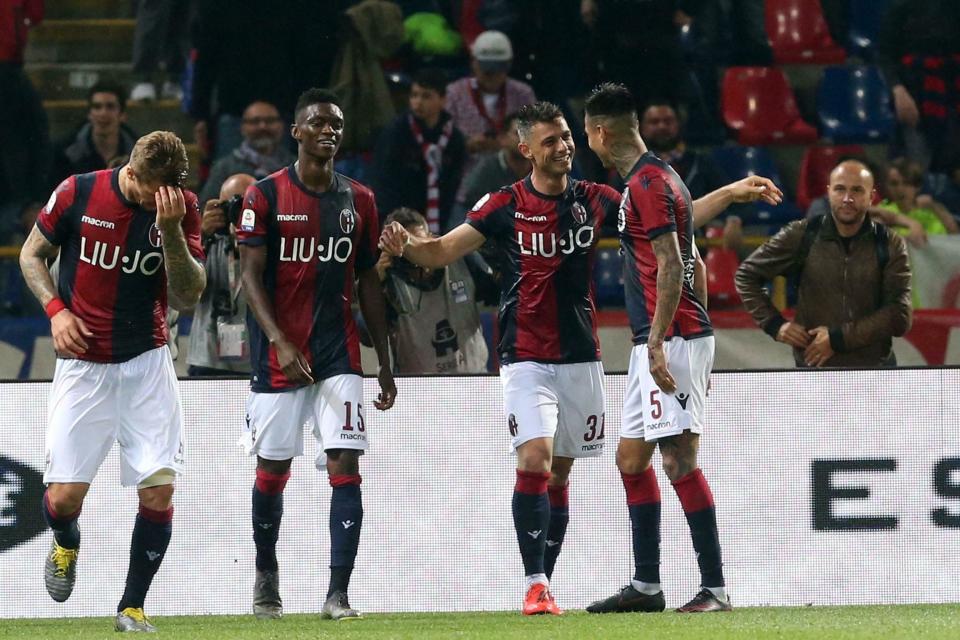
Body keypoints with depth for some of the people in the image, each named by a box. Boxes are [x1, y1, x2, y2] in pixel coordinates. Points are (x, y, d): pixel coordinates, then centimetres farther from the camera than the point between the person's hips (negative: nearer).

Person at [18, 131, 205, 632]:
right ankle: (66, 544, 32)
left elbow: (188, 297, -9)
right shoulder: (78, 194, -9)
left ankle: (132, 608, 5)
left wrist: (171, 229, -23)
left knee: (159, 488, -10)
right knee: (65, 495, -6)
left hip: (148, 362, 1)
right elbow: (31, 255, 6)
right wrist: (56, 309, -10)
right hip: (83, 362, -1)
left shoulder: (183, 208, -5)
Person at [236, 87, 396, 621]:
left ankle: (338, 594, -12)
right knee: (273, 470, 6)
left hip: (340, 354, 2)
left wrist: (386, 365, 10)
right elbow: (251, 275, -6)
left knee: (346, 466, -10)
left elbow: (369, 284, 13)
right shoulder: (265, 196, -2)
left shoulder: (359, 201, 9)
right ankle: (266, 574, 28)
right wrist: (280, 343, -19)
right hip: (279, 353, -2)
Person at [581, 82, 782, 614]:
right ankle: (646, 586, 16)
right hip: (656, 344, 11)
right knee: (631, 457, 13)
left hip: (670, 339, -11)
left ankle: (714, 587, -11)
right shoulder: (656, 178, 18)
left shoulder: (647, 183, -12)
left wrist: (658, 345, -21)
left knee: (679, 460, -11)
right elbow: (690, 262, 22)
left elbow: (670, 266, -19)